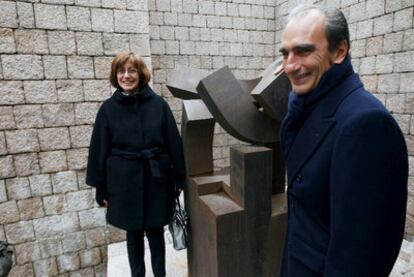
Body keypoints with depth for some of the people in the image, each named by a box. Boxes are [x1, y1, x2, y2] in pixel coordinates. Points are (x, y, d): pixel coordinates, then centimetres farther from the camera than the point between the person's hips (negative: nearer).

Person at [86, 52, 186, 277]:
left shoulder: (158, 104, -3)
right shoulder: (108, 108, -1)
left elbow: (173, 142, -1)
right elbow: (99, 149, 2)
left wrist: (180, 178, 0)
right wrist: (101, 188, 3)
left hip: (155, 178, 0)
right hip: (125, 180, 1)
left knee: (155, 232, 13)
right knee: (133, 233, 16)